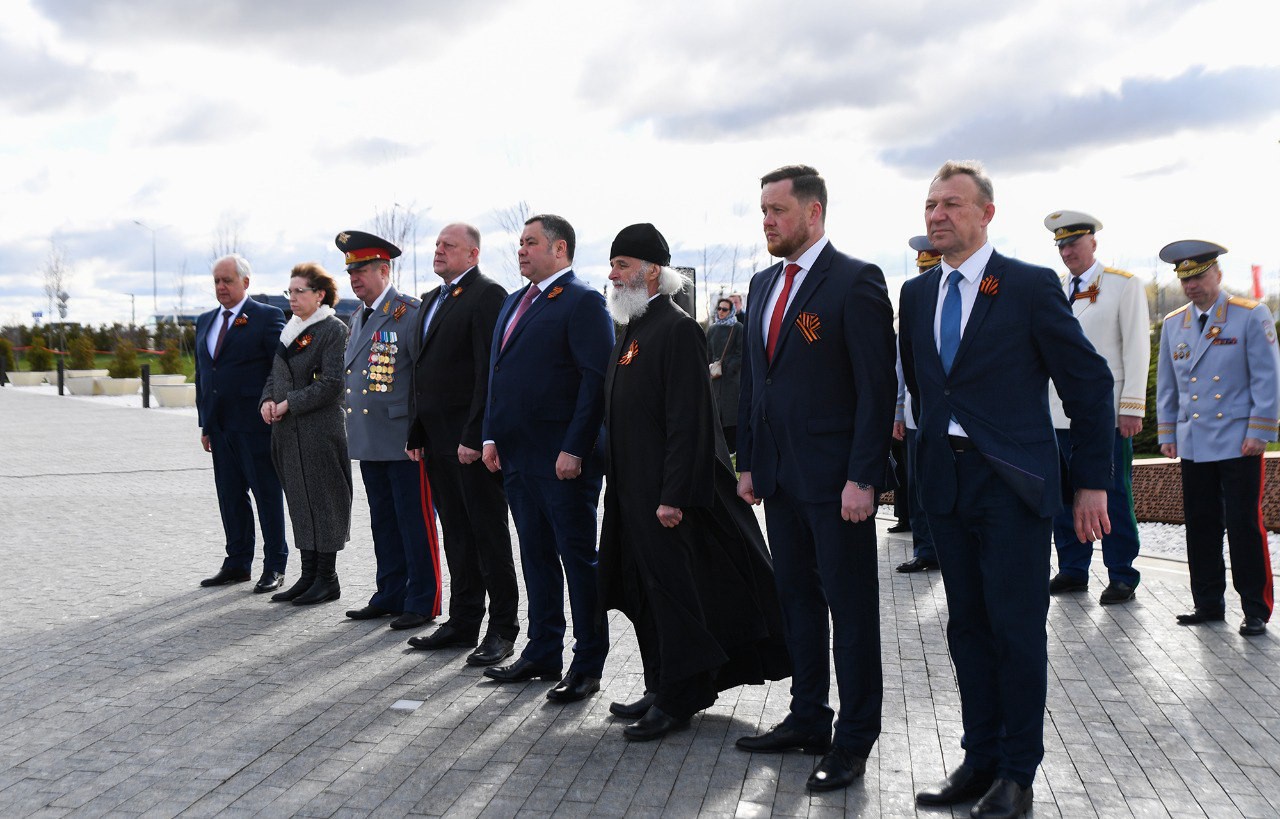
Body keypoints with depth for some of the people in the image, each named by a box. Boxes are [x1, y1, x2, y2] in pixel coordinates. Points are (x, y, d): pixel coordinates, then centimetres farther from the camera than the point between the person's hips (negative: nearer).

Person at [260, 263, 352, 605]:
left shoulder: (334, 330, -8)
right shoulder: (289, 330, 16)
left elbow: (331, 384, -15)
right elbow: (276, 374, 21)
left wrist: (288, 404, -15)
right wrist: (268, 400, 1)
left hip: (321, 430, -8)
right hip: (288, 433, 8)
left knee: (323, 502, -1)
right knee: (300, 502, 11)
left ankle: (327, 580, 7)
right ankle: (308, 576, 18)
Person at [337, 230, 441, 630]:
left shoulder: (410, 312, -10)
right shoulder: (358, 317, 16)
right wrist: (355, 427, 18)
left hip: (403, 440, -8)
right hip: (369, 442, 9)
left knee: (415, 522, -1)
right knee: (383, 522, 15)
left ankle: (422, 602, 7)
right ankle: (390, 596, 25)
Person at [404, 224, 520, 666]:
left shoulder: (487, 295, -10)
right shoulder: (431, 300, 18)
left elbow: (490, 370, -17)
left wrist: (475, 436, -21)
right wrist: (415, 433, 14)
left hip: (472, 439, -8)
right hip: (436, 439, 8)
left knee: (489, 534, 0)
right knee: (456, 534, 14)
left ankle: (502, 629, 8)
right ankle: (463, 622, 23)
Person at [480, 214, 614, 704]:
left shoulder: (582, 302, -10)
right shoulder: (515, 303, 16)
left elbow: (597, 380, -17)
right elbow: (497, 374, 21)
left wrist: (574, 449, -20)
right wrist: (492, 436, 12)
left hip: (563, 460, -8)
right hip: (518, 456, 8)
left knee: (578, 558, 2)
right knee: (536, 557, 15)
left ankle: (587, 665, 11)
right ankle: (543, 654, 26)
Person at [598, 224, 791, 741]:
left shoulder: (676, 330, -14)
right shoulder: (632, 330, 15)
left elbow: (687, 420, -20)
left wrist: (673, 497, -23)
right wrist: (619, 484, 17)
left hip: (665, 491, -10)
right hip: (633, 490, 10)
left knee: (673, 591, -1)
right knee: (645, 593, 15)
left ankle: (677, 700, 9)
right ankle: (662, 689, 26)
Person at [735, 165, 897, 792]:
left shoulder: (856, 282, -10)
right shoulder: (763, 285, 13)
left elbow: (877, 388, -14)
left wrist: (863, 478, -18)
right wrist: (748, 462, 14)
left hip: (835, 479, -7)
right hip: (779, 477, 8)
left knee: (850, 610, 3)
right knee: (797, 600, 15)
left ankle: (853, 741, 13)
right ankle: (807, 721, 27)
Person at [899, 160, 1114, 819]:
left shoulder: (1031, 286, -6)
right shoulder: (916, 294, 10)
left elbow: (1089, 383, -3)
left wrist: (1092, 481, -4)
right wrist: (930, 450, 14)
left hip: (1013, 481, -5)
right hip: (946, 483, 5)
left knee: (1017, 630, 1)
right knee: (967, 627, 11)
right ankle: (980, 759, 23)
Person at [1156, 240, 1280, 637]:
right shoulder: (1172, 324, 13)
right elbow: (1167, 384, 18)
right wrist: (1167, 433, 12)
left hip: (1238, 443, -4)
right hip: (1193, 445, 5)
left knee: (1245, 527, -3)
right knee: (1200, 527, 7)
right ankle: (1209, 604, 16)